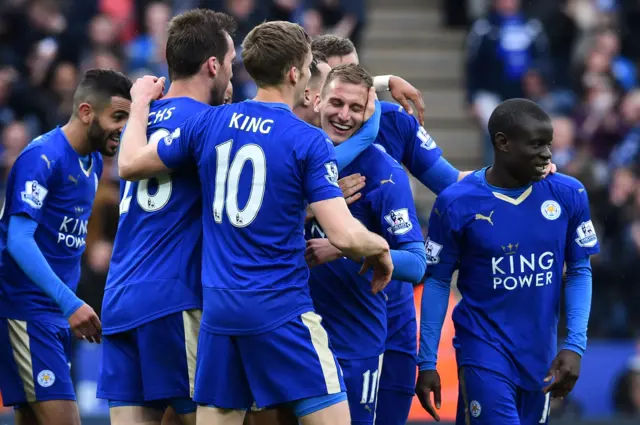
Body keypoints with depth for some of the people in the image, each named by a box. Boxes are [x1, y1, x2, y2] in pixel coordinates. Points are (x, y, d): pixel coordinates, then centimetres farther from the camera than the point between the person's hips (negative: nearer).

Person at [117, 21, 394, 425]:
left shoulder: (209, 122, 4)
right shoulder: (308, 141, -9)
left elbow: (130, 164, 15)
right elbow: (345, 235, -15)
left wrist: (141, 103, 31)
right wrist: (381, 249, 7)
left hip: (218, 310, 5)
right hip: (281, 311, -5)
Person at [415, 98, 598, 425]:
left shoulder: (568, 195, -1)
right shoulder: (457, 204, -9)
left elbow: (580, 272, 6)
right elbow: (437, 282, -2)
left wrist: (575, 346, -4)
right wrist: (427, 363, -3)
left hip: (541, 356, 4)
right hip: (484, 350, -4)